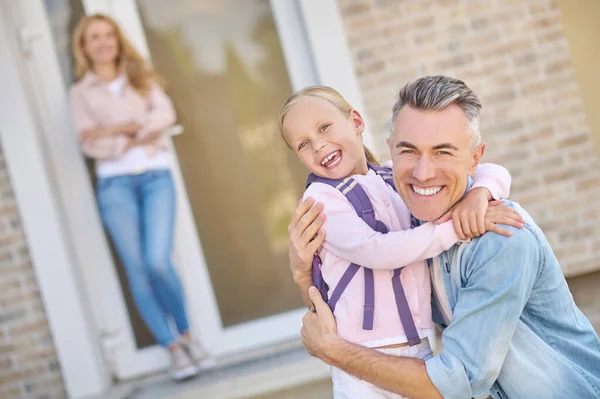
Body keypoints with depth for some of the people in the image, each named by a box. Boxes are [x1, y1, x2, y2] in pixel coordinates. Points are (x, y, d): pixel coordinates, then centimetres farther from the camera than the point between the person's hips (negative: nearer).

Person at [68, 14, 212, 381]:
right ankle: (174, 348, 4)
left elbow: (166, 114, -2)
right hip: (115, 183, 0)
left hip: (156, 176, 0)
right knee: (137, 269, -5)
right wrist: (140, 138, -4)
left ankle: (187, 333, 6)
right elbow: (91, 144, -3)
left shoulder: (142, 79, 17)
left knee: (158, 261, -15)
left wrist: (119, 129, -9)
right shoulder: (80, 93, 11)